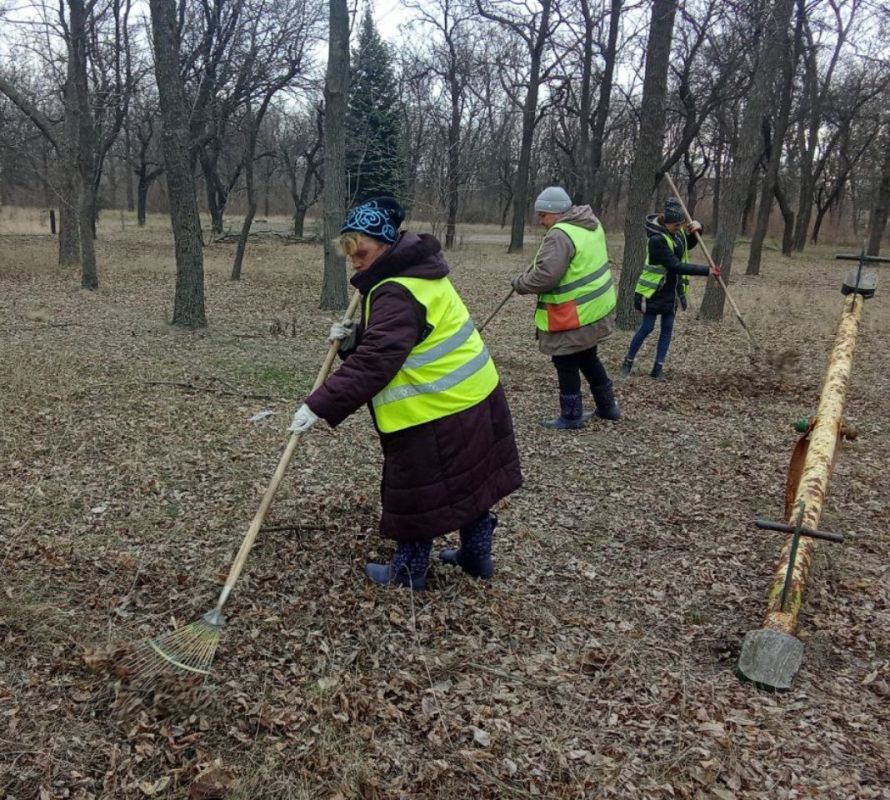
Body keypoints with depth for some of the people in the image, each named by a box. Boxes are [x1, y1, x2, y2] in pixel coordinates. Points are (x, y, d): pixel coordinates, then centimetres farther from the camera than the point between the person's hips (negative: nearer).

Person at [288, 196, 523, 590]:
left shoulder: (398, 294, -23)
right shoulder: (412, 271, 10)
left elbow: (374, 362, -29)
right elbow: (388, 340, 16)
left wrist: (319, 405, -29)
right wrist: (353, 338, -2)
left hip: (435, 410, -10)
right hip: (471, 395, 10)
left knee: (419, 491, 5)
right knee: (466, 479, 20)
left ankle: (408, 570, 21)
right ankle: (476, 554, 35)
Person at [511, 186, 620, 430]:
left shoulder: (560, 235, -23)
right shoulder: (591, 223, 7)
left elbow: (545, 276, -29)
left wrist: (519, 283, -12)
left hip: (574, 315, -10)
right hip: (596, 307, 10)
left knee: (566, 364, 5)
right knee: (588, 358, 23)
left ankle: (572, 415, 16)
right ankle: (607, 406, 33)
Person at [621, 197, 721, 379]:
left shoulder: (677, 231, -2)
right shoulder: (657, 239, -26)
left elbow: (690, 244, 18)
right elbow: (677, 266, -28)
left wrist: (697, 228, -4)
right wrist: (707, 270, -28)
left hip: (672, 289, 7)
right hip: (654, 290, -7)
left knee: (667, 328, 6)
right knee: (647, 327, -1)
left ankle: (658, 367, 12)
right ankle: (628, 361, 16)